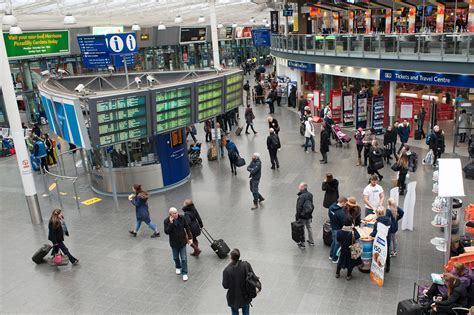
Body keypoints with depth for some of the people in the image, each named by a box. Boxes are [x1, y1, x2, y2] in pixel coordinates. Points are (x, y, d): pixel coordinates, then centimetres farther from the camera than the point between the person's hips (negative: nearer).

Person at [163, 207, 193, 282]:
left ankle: (184, 273, 13)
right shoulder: (167, 221, -16)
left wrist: (190, 238, -3)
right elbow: (166, 232, -24)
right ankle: (178, 267, 48)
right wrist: (170, 223, -32)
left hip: (182, 242, 0)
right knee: (176, 257, 20)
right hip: (174, 243, 1)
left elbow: (187, 227, -2)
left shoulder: (181, 218, -13)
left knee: (184, 258, 0)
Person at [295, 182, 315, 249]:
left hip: (302, 216, -7)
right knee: (309, 227, 21)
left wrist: (297, 216, -14)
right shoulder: (310, 195, -2)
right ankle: (311, 241, 34)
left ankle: (302, 244, 15)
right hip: (309, 215, 7)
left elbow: (299, 207, -23)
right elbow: (312, 205, 9)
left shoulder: (301, 196, -26)